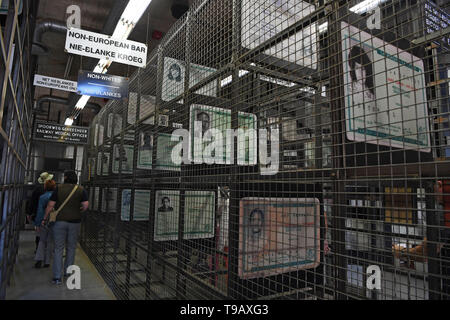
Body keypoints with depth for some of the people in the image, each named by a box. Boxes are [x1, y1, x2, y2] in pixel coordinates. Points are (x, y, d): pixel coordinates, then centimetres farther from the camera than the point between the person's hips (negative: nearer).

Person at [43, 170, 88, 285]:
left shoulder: (59, 188, -4)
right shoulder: (81, 190, -2)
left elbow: (50, 205, -4)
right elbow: (86, 205, -11)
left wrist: (45, 218, 9)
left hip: (60, 221, -1)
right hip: (74, 222, 1)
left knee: (58, 248, 5)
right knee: (71, 248, 16)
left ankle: (57, 276, 4)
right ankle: (67, 271, 26)